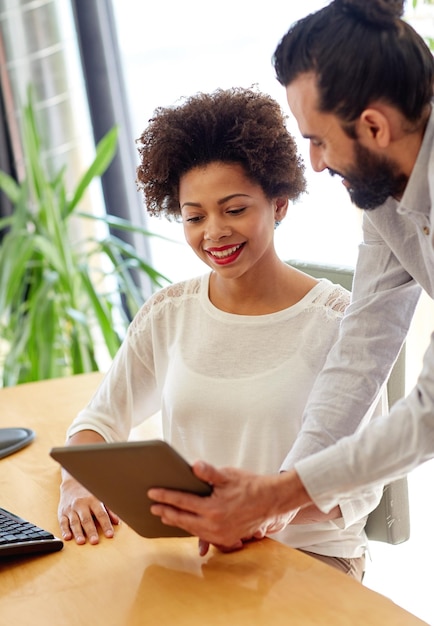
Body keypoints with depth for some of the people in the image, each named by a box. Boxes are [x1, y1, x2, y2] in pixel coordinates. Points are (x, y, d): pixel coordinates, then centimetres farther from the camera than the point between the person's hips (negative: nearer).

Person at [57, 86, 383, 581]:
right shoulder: (167, 313, 4)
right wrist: (77, 488, -11)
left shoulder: (337, 320, -9)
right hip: (188, 549, 4)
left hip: (309, 554, -3)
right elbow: (100, 420, 12)